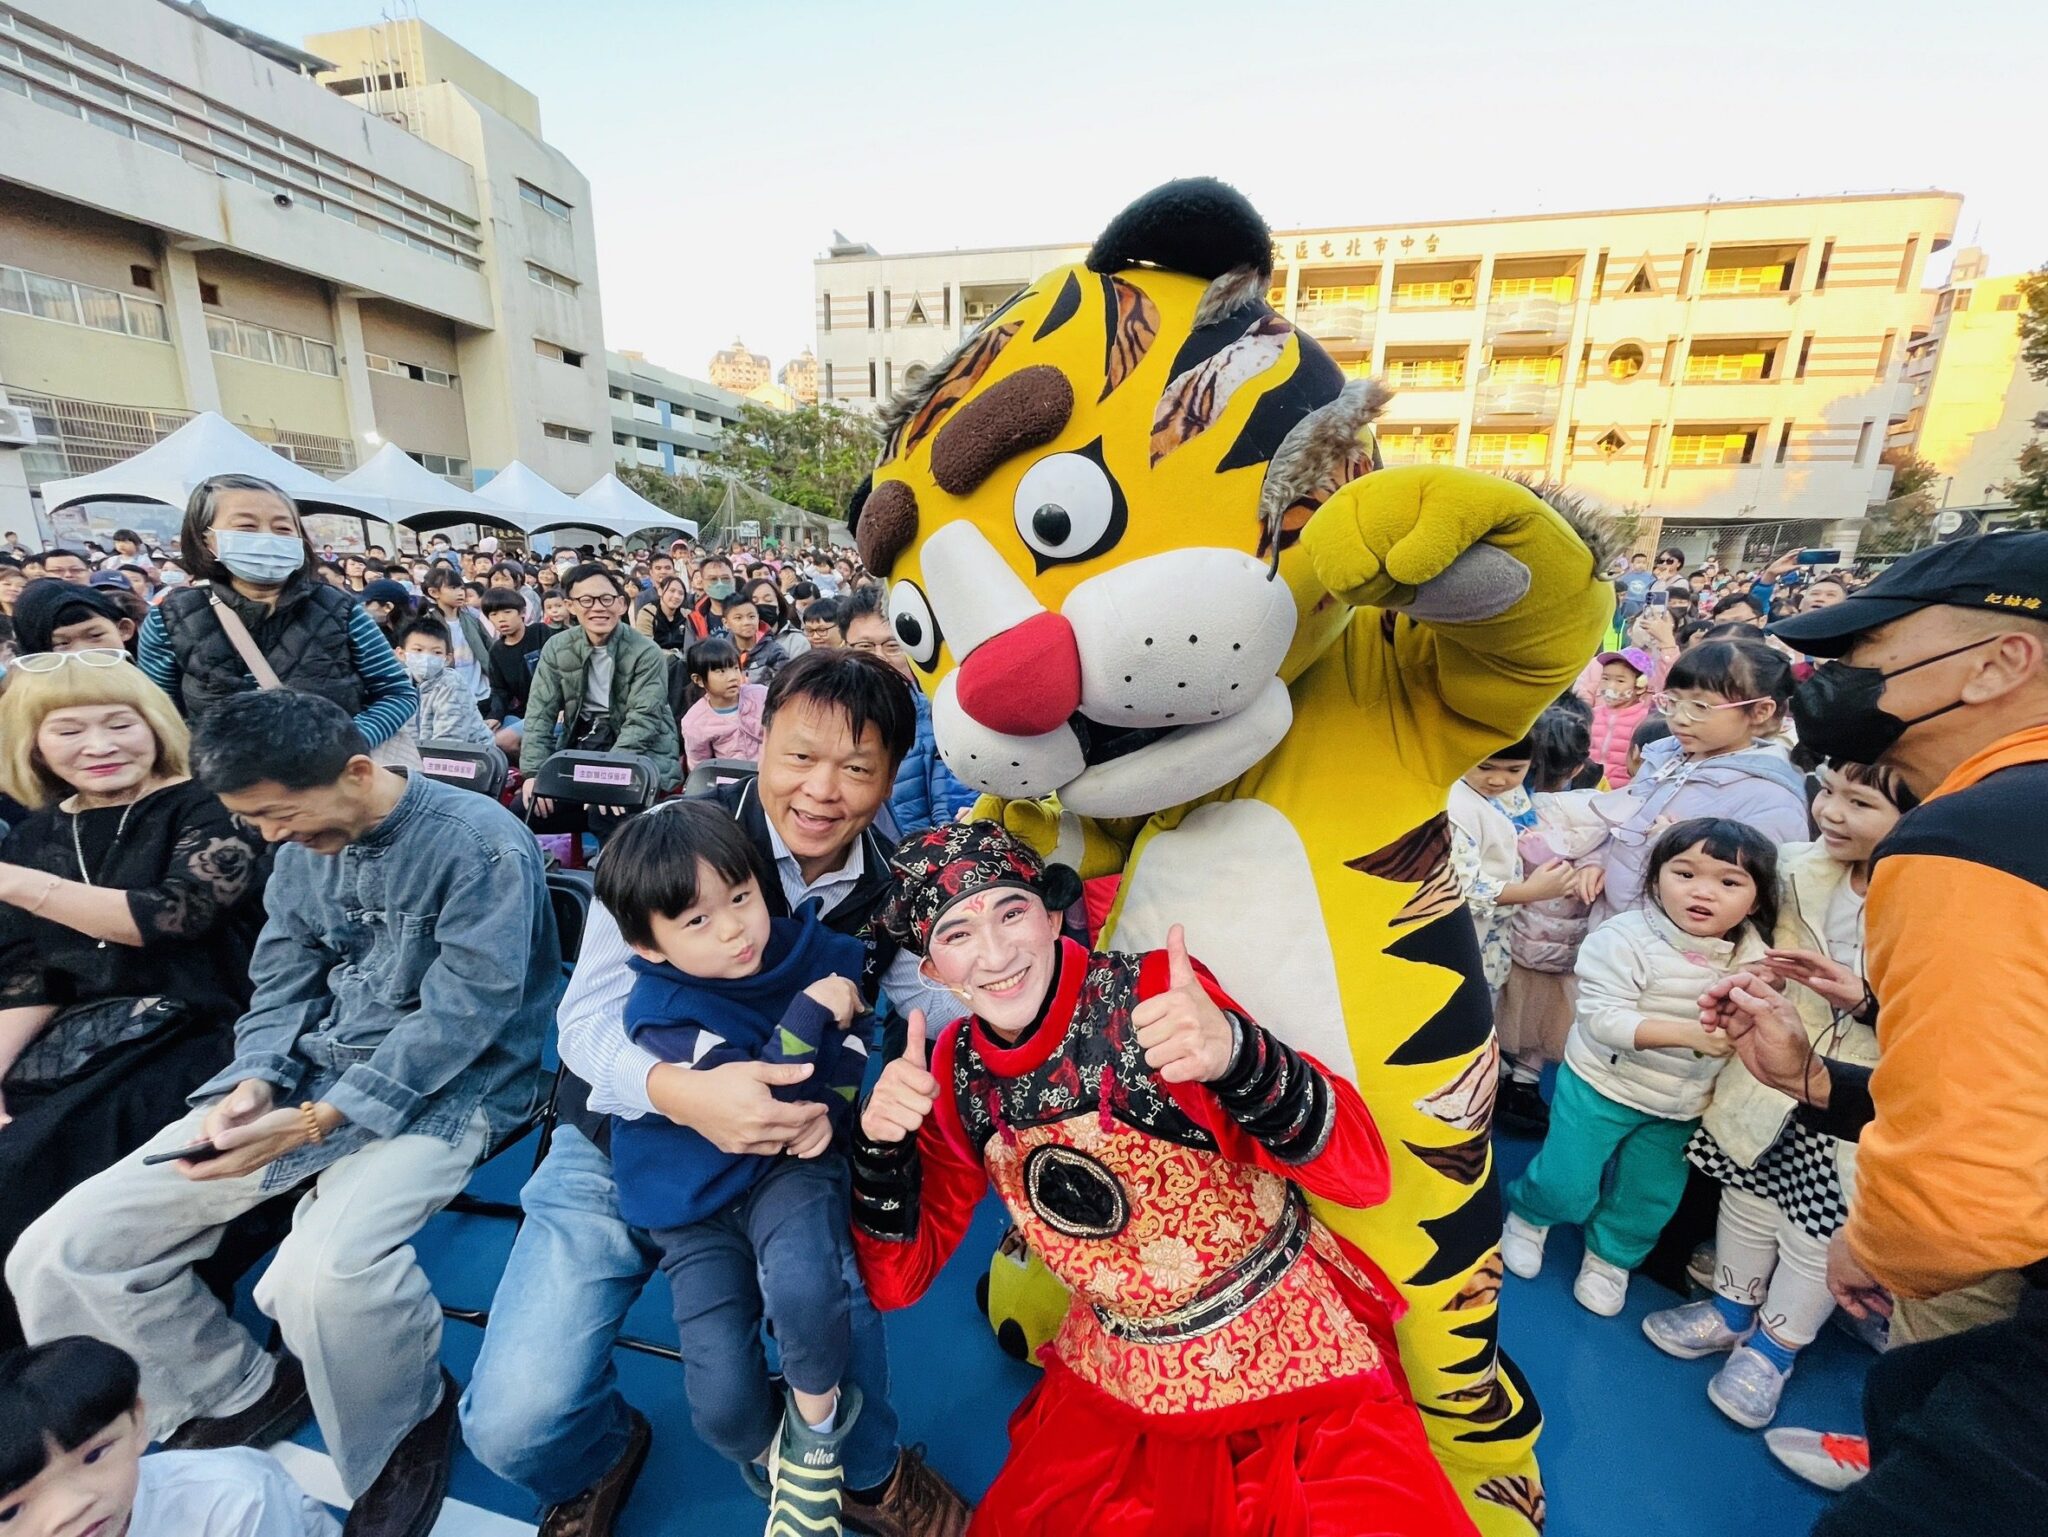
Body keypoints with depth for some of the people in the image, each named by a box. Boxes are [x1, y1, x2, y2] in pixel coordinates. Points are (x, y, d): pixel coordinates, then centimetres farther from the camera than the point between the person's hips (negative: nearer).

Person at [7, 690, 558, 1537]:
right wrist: (258, 1081, -8)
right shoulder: (304, 848, 7)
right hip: (308, 1077, 8)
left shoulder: (481, 844, -18)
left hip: (443, 1089, -7)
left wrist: (314, 1123, -22)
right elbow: (284, 985, 11)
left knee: (324, 1273, -32)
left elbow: (458, 1017, -21)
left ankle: (411, 1429, 2)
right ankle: (239, 1394, 24)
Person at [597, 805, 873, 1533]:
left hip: (790, 1163, 1)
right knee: (722, 1404, -3)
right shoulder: (659, 1011, -21)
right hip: (695, 1202, 0)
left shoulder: (810, 948, -11)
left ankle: (816, 1427, 6)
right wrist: (810, 1014, -30)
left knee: (802, 1286, -30)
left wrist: (830, 1108, -19)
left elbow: (856, 1042, -2)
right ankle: (771, 1452, 37)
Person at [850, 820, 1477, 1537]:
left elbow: (1363, 1173, -25)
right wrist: (880, 1143, -20)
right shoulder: (956, 1073, -8)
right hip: (1119, 1381, 4)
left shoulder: (1152, 993, -23)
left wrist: (1235, 1055, -43)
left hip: (1297, 1355, -3)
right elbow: (898, 1281, -2)